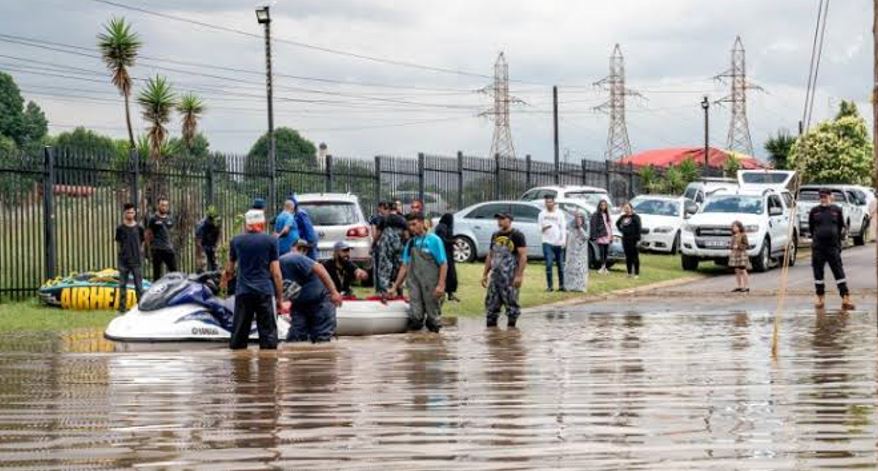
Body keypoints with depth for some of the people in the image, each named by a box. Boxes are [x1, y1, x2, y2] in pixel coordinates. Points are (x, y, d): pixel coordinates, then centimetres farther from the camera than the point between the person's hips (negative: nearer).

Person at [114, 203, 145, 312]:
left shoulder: (139, 228, 3)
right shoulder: (120, 228, 1)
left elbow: (141, 244, 8)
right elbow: (118, 244, 6)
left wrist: (140, 257, 4)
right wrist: (122, 254, -1)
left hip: (136, 261, 0)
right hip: (123, 261, 0)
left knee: (139, 285, 1)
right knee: (123, 284, 3)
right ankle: (122, 307, 7)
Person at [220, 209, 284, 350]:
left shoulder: (236, 241, 10)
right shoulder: (270, 241, 3)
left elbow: (229, 268, 23)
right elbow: (276, 273, -1)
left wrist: (224, 280, 45)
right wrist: (280, 297, 4)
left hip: (243, 292, 2)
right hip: (265, 291, -2)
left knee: (239, 333, 6)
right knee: (268, 333, -3)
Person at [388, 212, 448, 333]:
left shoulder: (434, 240, -4)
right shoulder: (410, 243, 12)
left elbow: (443, 264, -7)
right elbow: (405, 266, 17)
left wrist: (441, 285, -16)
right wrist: (395, 286, 14)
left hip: (430, 287, -4)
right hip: (415, 285, 4)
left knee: (433, 316, 2)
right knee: (415, 317, 1)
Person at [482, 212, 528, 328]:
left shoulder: (517, 236, -5)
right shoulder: (495, 236, 16)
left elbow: (523, 256, -11)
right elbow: (490, 255, 23)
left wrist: (519, 275, -19)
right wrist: (485, 274, 18)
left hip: (510, 277, -7)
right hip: (495, 274, 7)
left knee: (511, 302, -5)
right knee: (491, 303, 5)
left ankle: (511, 326, 0)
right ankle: (491, 325, 10)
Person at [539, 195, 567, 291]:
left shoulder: (559, 213, 4)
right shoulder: (542, 214, 6)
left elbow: (563, 227, 2)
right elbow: (539, 227, 8)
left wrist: (563, 240, -7)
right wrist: (543, 228, -16)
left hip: (558, 243, 1)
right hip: (547, 242, -1)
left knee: (560, 264, 5)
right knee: (549, 264, -8)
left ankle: (561, 285, 13)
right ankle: (549, 286, -4)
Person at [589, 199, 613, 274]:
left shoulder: (606, 214, 17)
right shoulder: (596, 215, -4)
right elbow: (593, 225, -9)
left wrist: (611, 235, 17)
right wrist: (594, 236, -15)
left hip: (607, 236, 7)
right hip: (600, 236, -7)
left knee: (606, 252, 8)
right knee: (601, 251, -10)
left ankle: (604, 267, 14)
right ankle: (603, 267, -7)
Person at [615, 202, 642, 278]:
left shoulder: (635, 217, -8)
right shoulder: (623, 217, 11)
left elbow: (638, 229, -13)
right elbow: (617, 223, 30)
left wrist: (638, 239, -19)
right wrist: (621, 229, 13)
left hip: (633, 239, -6)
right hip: (625, 239, 6)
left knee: (635, 256, -2)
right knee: (628, 256, 10)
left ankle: (636, 273, 2)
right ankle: (629, 272, 16)